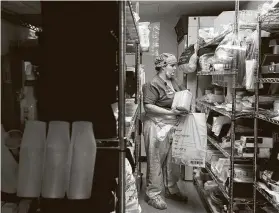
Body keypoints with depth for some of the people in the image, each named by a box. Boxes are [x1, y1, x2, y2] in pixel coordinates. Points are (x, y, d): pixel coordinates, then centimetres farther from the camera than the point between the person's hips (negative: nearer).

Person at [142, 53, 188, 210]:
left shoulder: (174, 83, 12)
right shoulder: (153, 84, -12)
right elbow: (148, 107, -19)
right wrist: (170, 112, -24)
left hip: (173, 126, 7)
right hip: (157, 126, -7)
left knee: (173, 159, 13)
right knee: (156, 161, 1)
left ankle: (172, 190, 31)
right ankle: (153, 194, 15)